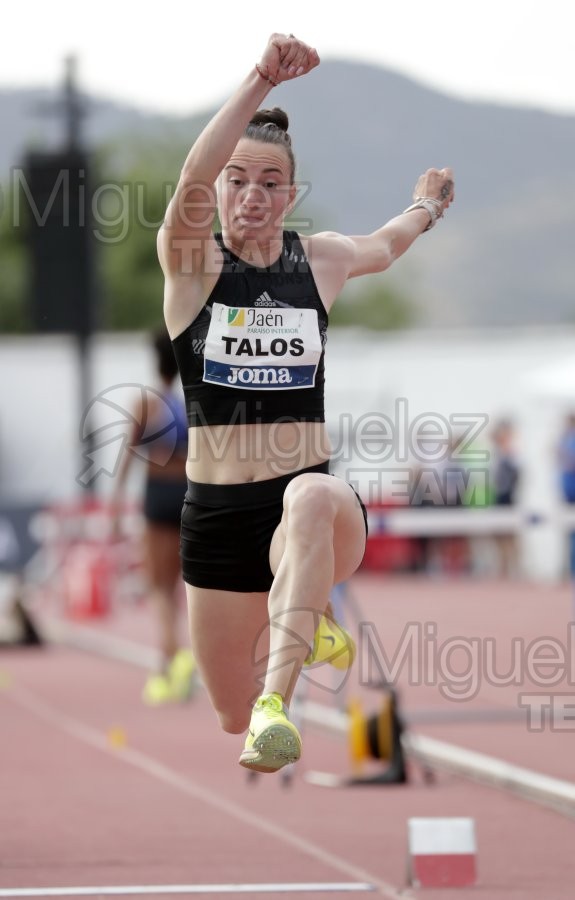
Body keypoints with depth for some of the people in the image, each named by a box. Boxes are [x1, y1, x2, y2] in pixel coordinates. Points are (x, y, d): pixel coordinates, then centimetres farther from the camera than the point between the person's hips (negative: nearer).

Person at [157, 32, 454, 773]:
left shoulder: (323, 260, 5)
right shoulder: (191, 261, -3)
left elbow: (384, 246, 32)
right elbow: (193, 175, -25)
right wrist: (261, 79, -37)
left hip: (315, 504, -1)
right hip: (217, 513, 1)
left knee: (313, 497, -41)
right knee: (233, 721, 13)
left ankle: (278, 700, -47)